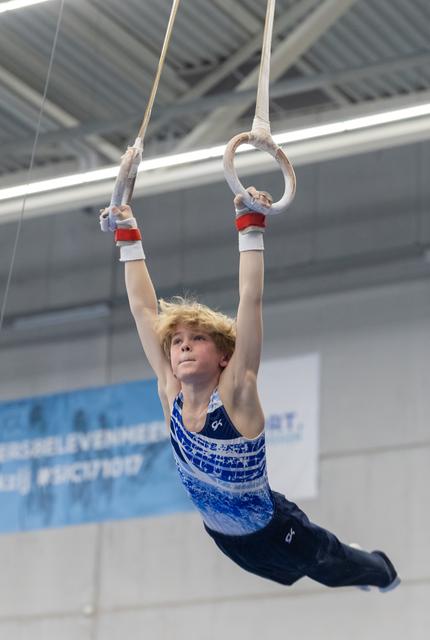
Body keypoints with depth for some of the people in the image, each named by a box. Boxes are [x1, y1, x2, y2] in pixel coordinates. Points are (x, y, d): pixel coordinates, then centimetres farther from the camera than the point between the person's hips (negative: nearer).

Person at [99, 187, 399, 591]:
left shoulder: (235, 395, -26)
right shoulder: (171, 394, -15)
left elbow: (250, 301, -34)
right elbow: (143, 308, -15)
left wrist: (250, 229, -37)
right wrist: (128, 240, -12)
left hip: (278, 535, -5)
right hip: (227, 540, 5)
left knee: (338, 569, 21)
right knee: (308, 574, 31)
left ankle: (381, 569, 54)